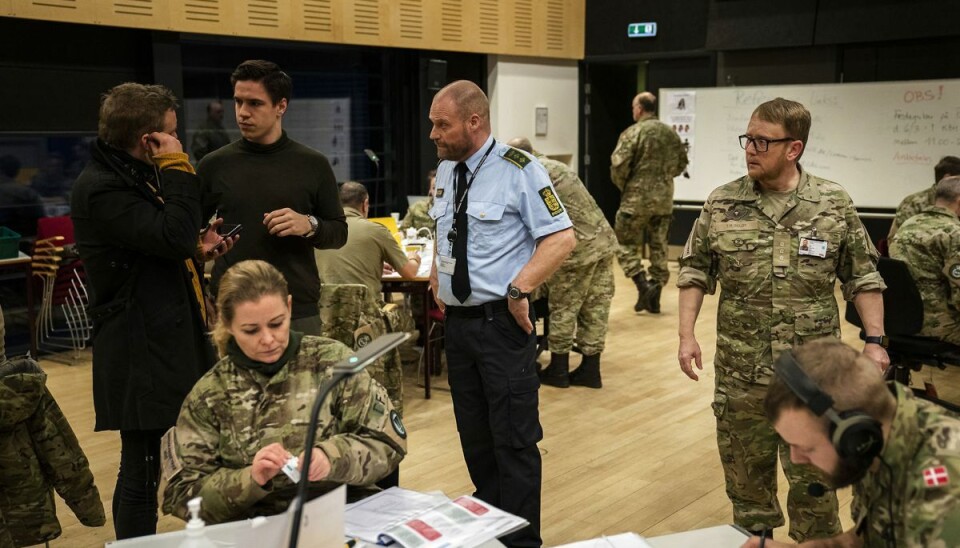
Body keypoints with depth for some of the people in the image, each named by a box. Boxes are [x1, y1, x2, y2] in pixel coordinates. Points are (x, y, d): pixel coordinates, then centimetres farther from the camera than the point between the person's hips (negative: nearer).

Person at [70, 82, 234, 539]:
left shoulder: (138, 176, 15)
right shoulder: (101, 189, -16)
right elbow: (174, 235, -26)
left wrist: (198, 250, 5)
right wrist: (177, 168, -18)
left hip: (174, 342, 10)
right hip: (140, 352, -10)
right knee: (142, 469, -1)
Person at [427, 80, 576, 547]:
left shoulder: (518, 170, -13)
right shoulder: (444, 170, 8)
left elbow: (562, 238, -14)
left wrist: (519, 289, -19)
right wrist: (436, 277, 11)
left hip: (501, 322, -7)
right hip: (456, 321, 7)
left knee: (513, 439, 0)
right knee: (473, 434, 18)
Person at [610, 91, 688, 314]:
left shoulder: (633, 132, -10)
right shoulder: (670, 133, 7)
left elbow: (618, 164, -16)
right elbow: (681, 162, 13)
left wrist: (622, 185, 1)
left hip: (637, 198, -5)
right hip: (664, 199, 6)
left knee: (626, 244, 6)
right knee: (659, 247, 12)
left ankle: (644, 286, -9)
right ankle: (654, 298, 15)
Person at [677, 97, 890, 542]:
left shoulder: (834, 204, -3)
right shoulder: (721, 204, -1)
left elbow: (862, 276, 3)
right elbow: (695, 271, 5)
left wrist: (874, 339, -3)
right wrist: (687, 334, -3)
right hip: (740, 369, 2)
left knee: (813, 475, 7)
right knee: (745, 468, 14)